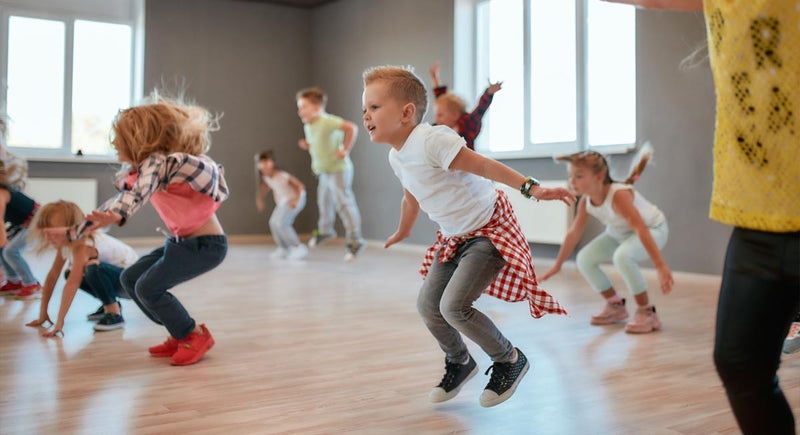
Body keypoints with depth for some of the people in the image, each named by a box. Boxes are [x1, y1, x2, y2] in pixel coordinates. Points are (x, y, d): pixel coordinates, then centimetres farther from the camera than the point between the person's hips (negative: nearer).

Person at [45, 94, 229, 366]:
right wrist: (71, 233, 14)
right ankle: (180, 336, 17)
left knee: (149, 288, -16)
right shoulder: (144, 167, 8)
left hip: (205, 244, -10)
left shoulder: (157, 162, -19)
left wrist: (117, 217, -61)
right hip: (181, 241, 10)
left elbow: (138, 195, -40)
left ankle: (196, 336, 4)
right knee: (130, 279, 8)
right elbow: (120, 199, 14)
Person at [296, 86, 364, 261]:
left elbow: (351, 127, -29)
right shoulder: (308, 126, 8)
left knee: (343, 203, -9)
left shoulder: (327, 122, -21)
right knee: (324, 201, 21)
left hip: (338, 170, -9)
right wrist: (307, 145, 6)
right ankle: (325, 230, 43)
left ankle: (355, 239, -1)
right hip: (323, 171, 9)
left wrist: (345, 150, -24)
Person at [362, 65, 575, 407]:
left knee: (453, 306, -18)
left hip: (489, 230, -9)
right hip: (454, 238, 9)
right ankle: (459, 363, 32)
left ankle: (510, 360, 7)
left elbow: (483, 165, -26)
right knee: (427, 304, 5)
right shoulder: (396, 157, 3)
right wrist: (402, 231, 38)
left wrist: (531, 188, -33)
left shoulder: (431, 140, -25)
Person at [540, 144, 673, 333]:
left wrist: (660, 266, -47)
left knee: (622, 256, -36)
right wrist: (557, 266, 7)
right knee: (584, 259, -9)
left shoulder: (618, 195, -35)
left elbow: (641, 229, -42)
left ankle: (646, 312, -18)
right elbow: (573, 233, -1)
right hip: (620, 233, 7)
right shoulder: (586, 202, -13)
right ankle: (615, 305, 12)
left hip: (653, 229, -7)